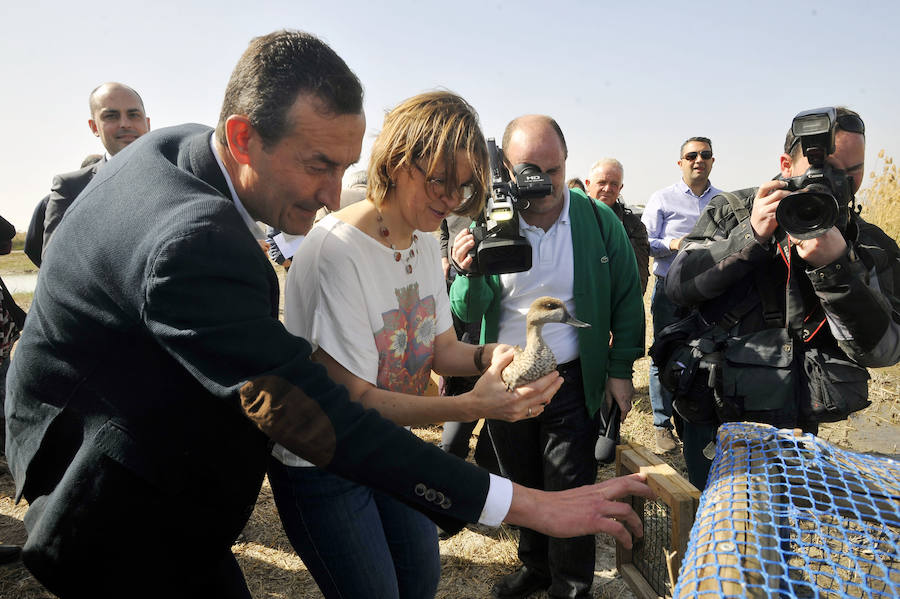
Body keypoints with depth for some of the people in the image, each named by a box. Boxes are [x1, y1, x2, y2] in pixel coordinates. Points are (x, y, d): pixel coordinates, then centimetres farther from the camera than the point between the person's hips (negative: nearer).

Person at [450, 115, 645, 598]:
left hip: (571, 381, -2)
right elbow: (468, 314, -9)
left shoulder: (598, 220, -8)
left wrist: (620, 369, -3)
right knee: (522, 485, 19)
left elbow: (626, 297, 0)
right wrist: (470, 272, -29)